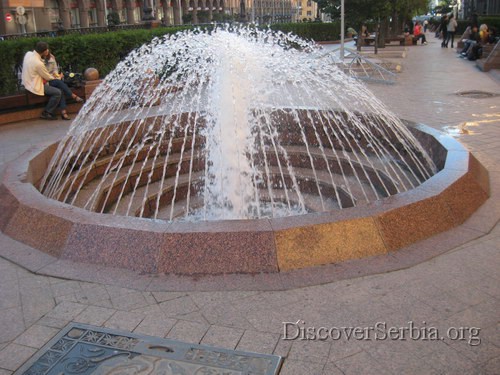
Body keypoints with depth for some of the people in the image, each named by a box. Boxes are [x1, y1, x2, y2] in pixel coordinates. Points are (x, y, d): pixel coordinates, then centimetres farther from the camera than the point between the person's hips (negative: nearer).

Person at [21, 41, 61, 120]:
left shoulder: (28, 53, -4)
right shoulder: (38, 63, -28)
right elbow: (48, 77, -13)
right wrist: (55, 77, 6)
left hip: (28, 81, 10)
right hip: (35, 86, -10)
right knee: (57, 93, -13)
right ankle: (47, 113, -2)